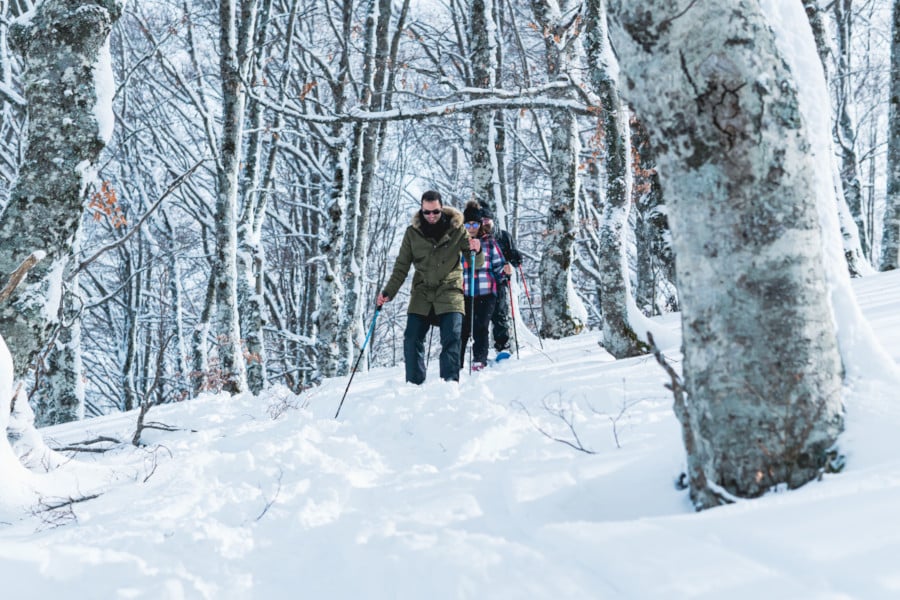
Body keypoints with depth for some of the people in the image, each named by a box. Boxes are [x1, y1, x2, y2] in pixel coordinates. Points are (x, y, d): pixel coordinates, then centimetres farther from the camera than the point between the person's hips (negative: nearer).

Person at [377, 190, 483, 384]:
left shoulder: (456, 229, -3)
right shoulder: (412, 232, 1)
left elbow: (476, 263, -1)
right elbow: (402, 266, 8)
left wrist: (476, 251, -24)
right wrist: (388, 292, -1)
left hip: (450, 291, -2)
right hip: (422, 293, 2)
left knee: (451, 339, -13)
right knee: (412, 339, -4)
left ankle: (450, 381, -10)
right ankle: (414, 384, 4)